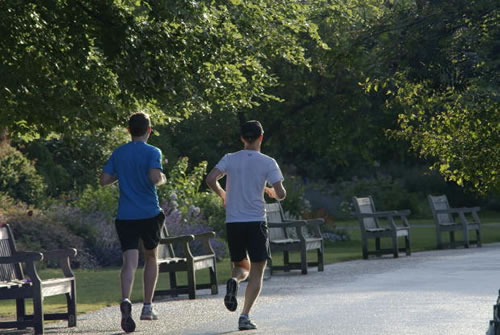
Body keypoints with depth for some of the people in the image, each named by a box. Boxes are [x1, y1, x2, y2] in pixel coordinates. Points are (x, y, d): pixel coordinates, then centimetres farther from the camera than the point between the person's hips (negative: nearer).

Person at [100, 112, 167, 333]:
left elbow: (104, 180, 5)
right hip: (149, 213, -2)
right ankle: (147, 307, 19)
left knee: (130, 261, -7)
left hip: (125, 215, 2)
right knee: (151, 257, 18)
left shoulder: (118, 153, 7)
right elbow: (155, 177, -20)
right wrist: (163, 179, 1)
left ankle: (126, 300, -33)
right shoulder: (152, 152, -5)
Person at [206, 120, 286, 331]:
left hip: (233, 222, 3)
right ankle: (245, 316, -10)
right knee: (257, 273, 4)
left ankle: (233, 281, -16)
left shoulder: (230, 159, 4)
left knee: (242, 266, 19)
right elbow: (281, 193, -8)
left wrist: (223, 195, 12)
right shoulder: (267, 163, -2)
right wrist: (271, 193, 15)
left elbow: (210, 179, -7)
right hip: (256, 222, -3)